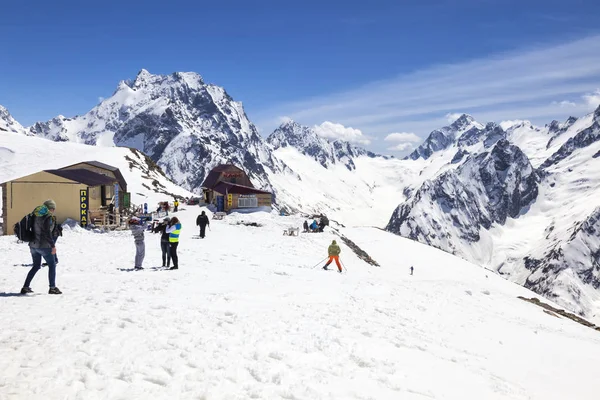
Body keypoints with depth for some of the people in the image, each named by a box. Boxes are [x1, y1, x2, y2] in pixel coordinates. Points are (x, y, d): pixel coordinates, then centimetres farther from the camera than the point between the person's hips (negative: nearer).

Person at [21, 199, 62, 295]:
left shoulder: (36, 215, 11)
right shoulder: (48, 217, -14)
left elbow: (32, 229, 16)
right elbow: (47, 233, -19)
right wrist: (53, 245, -16)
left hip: (33, 245, 8)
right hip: (44, 246, -8)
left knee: (36, 266, 19)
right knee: (52, 265, 5)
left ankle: (25, 287, 18)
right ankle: (52, 288, 4)